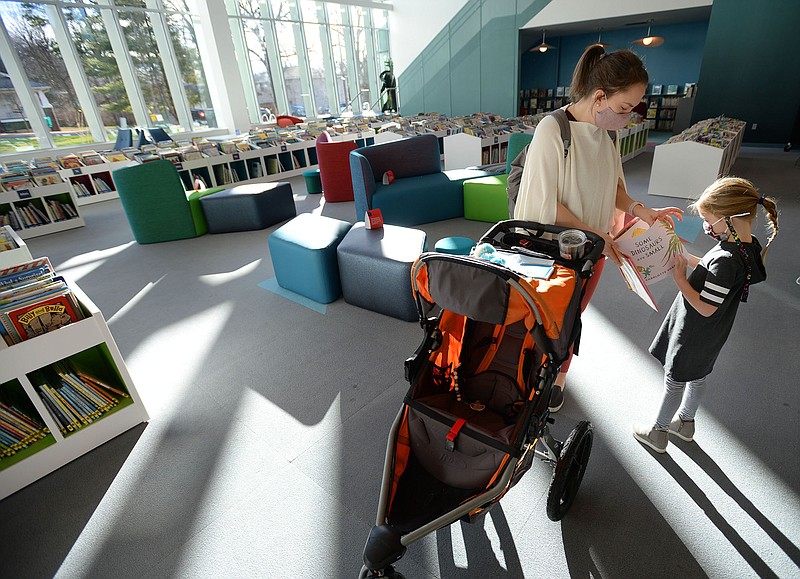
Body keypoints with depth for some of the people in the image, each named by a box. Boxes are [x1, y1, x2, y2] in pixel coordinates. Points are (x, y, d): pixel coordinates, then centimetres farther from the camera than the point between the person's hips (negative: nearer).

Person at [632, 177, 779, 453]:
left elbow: (705, 308, -29)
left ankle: (658, 433, 29)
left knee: (674, 381, 9)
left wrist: (679, 277, -22)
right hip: (710, 335, 9)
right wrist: (687, 258, 0)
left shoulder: (727, 259, -34)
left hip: (693, 334, -9)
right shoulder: (750, 246, -5)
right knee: (697, 376, 25)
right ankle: (685, 422, 47)